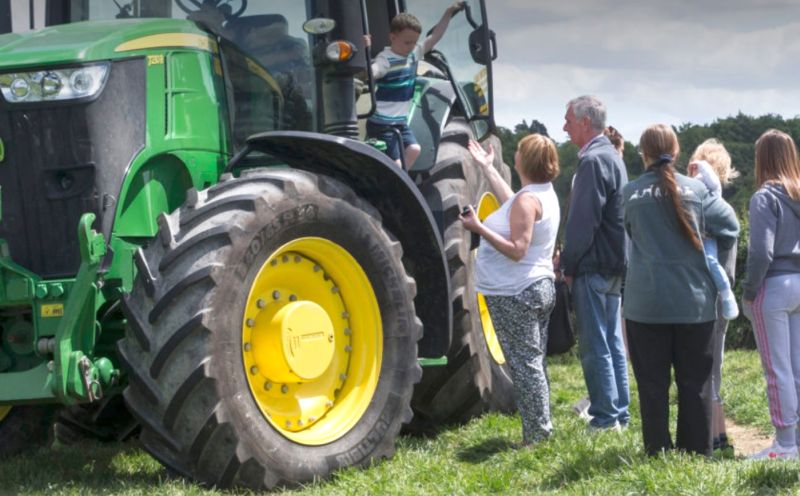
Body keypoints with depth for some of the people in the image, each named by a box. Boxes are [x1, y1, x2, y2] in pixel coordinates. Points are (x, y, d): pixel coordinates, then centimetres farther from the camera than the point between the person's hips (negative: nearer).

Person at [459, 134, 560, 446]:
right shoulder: (545, 193, 10)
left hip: (515, 295, -10)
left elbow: (517, 250, -24)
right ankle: (541, 432, 18)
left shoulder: (527, 200, -20)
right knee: (533, 365, 14)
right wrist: (487, 168, 34)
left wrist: (479, 229, -25)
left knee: (525, 366, -6)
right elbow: (511, 204, 26)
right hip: (540, 288, 10)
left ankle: (536, 437, -4)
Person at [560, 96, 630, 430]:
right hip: (614, 264, 10)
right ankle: (619, 413, 19)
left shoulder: (593, 161, -17)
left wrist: (569, 265, -10)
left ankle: (605, 417, -3)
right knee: (613, 342, 14)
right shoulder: (612, 157, 15)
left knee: (595, 346, -5)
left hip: (594, 266, -10)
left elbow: (583, 220, -19)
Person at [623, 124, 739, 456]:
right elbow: (729, 226, -3)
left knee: (652, 382, 6)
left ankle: (657, 452, 8)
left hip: (647, 304, -1)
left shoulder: (630, 193, -5)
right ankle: (697, 451, 12)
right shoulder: (696, 189, -4)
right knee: (695, 380, 9)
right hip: (694, 301, 1)